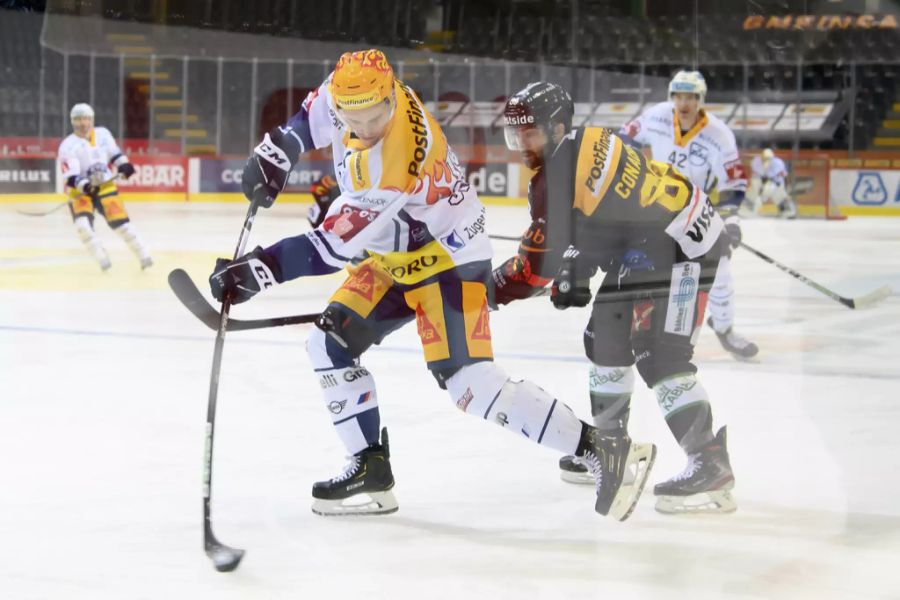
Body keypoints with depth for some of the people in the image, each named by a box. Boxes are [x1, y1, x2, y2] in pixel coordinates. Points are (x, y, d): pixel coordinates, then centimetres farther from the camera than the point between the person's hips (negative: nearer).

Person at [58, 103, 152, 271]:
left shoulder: (103, 134, 1)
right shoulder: (68, 145, -13)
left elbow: (113, 152, 18)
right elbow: (71, 174, -22)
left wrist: (123, 164, 5)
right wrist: (82, 184, -38)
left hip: (105, 186, 3)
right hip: (80, 192, -2)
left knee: (121, 221, -4)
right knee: (83, 224, -24)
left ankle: (143, 255, 8)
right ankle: (102, 259, -12)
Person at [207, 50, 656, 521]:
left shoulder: (397, 168, -36)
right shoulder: (350, 93, -12)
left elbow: (333, 247, -31)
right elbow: (313, 116, 13)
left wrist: (264, 269, -30)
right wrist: (277, 150, 1)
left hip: (447, 261, -9)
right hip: (396, 256, 9)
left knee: (469, 384, -20)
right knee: (329, 344, 4)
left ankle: (601, 451, -15)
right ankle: (371, 471, 12)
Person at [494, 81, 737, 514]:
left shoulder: (560, 175, -22)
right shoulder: (581, 145, 7)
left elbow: (540, 259, -20)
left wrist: (487, 292, -10)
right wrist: (573, 277, 8)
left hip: (681, 245, -11)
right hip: (642, 246, 11)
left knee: (658, 355, -17)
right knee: (606, 340, 18)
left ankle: (710, 466, -17)